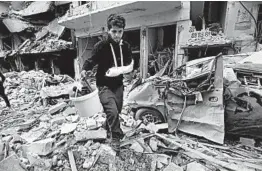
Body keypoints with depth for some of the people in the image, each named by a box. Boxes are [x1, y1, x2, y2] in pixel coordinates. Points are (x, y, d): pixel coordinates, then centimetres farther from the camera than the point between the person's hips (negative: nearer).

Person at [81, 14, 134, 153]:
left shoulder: (126, 46, -1)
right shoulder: (101, 46, -14)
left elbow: (130, 66, -2)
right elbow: (90, 62, -3)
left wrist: (119, 70, -17)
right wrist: (84, 70, -17)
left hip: (118, 85, 5)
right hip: (104, 85, -4)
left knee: (116, 111, 17)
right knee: (113, 111, -16)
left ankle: (108, 128, 49)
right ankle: (115, 137, 12)